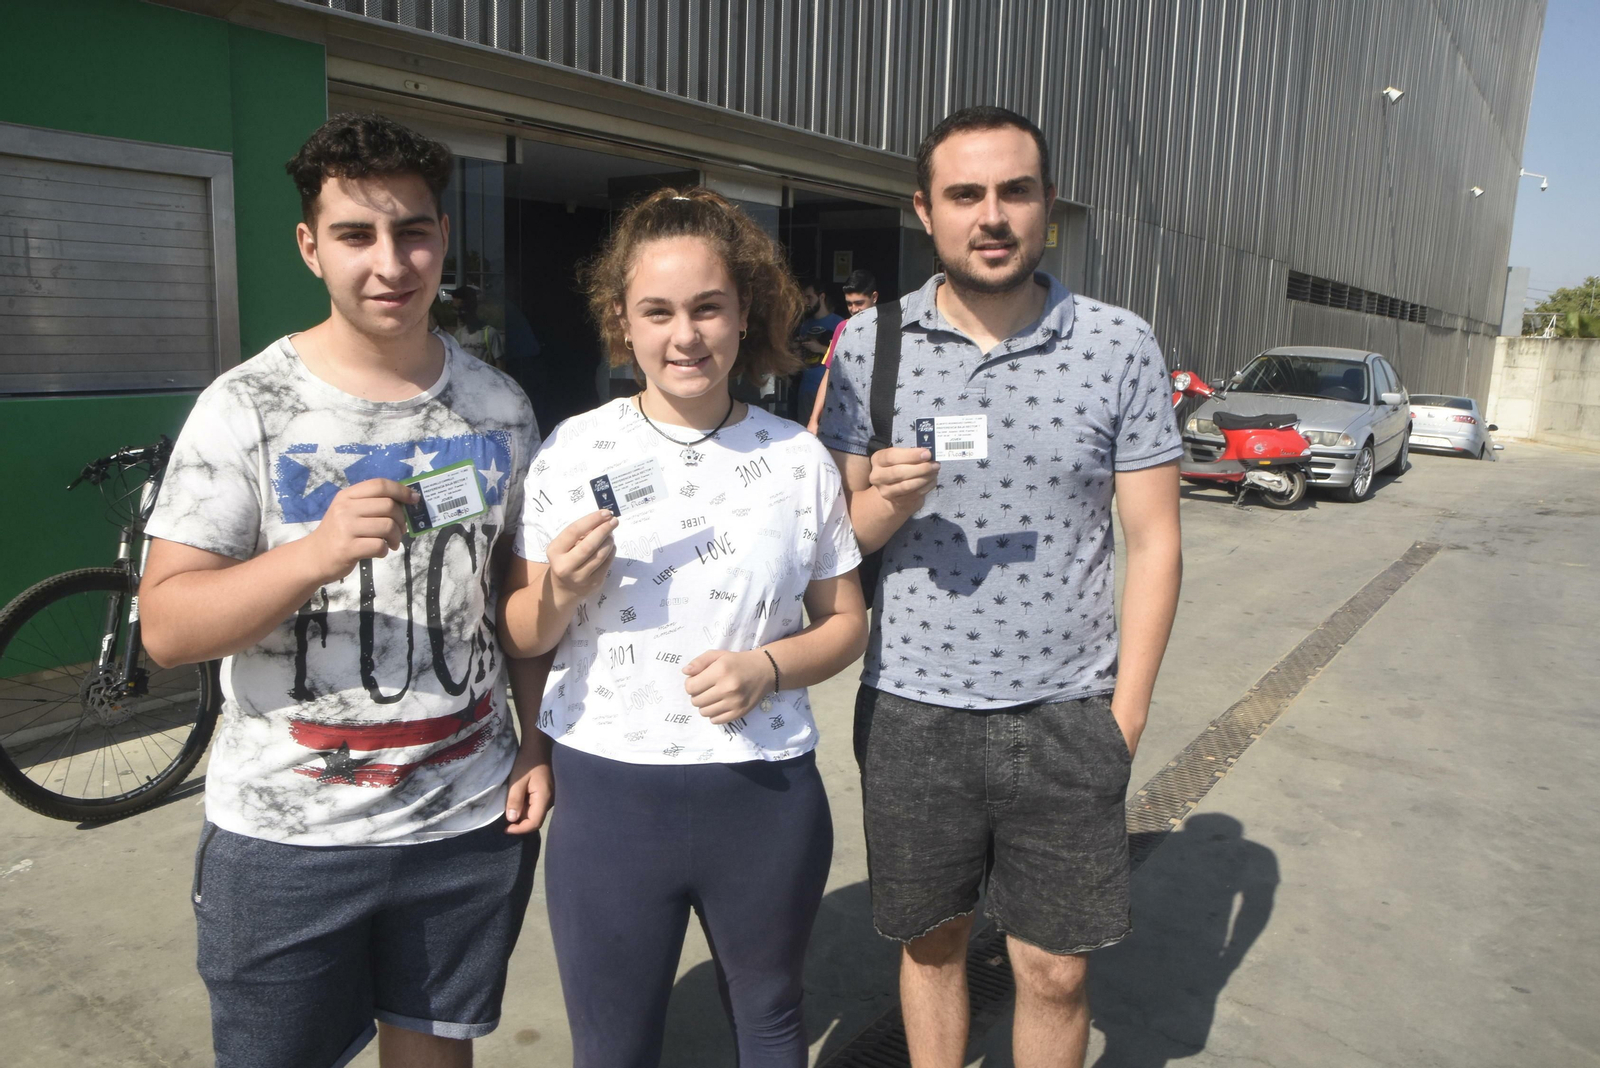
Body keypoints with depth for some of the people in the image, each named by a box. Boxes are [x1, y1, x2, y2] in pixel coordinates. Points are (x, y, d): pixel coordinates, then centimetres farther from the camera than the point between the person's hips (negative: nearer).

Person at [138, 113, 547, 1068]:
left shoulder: (499, 406, 1)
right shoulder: (247, 408, -9)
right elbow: (166, 626, -13)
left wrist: (540, 742, 2)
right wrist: (317, 553, -29)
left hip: (471, 821, 3)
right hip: (284, 837, -2)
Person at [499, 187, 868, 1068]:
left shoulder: (800, 458, -3)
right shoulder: (572, 452, -5)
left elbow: (846, 623, 5)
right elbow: (519, 638, 2)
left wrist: (767, 668, -14)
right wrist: (560, 592, -19)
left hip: (765, 795, 1)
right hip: (608, 795, -1)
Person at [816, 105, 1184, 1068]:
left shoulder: (1120, 345, -3)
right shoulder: (870, 343, -1)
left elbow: (1154, 541, 0)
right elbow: (841, 534, 4)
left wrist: (1125, 716, -3)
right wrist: (888, 501, -18)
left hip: (1066, 716, 0)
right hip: (911, 709, 1)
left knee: (1055, 972, 11)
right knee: (932, 942, 18)